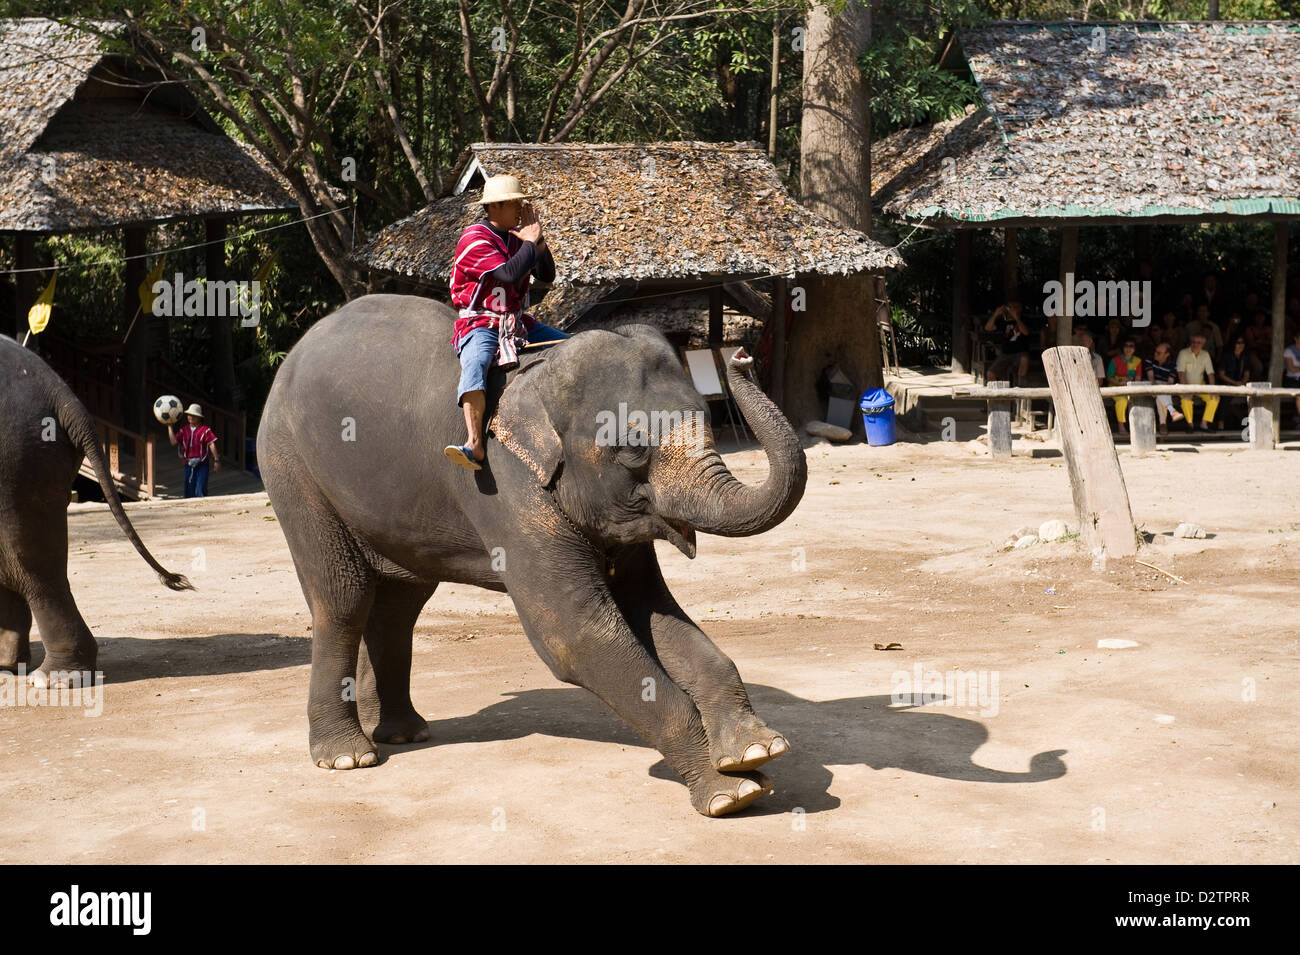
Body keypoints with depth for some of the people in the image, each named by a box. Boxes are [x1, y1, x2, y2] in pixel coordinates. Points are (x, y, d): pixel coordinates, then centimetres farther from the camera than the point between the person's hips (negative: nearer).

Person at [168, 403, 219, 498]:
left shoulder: (205, 430, -2)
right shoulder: (184, 430, 12)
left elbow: (211, 444, -7)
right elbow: (174, 442, 2)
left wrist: (216, 460, -13)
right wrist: (170, 427, 1)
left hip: (201, 465, -5)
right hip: (189, 465, 5)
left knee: (200, 491, -13)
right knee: (189, 491, 9)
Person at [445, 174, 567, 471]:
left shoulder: (516, 236, 12)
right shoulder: (474, 239, -12)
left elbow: (548, 276, 7)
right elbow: (509, 273, -24)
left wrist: (538, 240, -7)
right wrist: (531, 241, -12)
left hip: (518, 322, 8)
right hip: (480, 324, -8)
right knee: (475, 365, -37)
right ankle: (474, 445, -49)